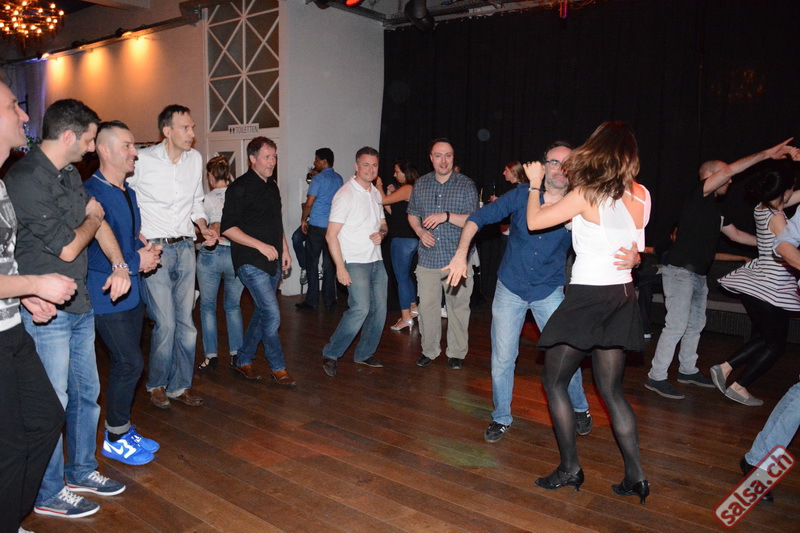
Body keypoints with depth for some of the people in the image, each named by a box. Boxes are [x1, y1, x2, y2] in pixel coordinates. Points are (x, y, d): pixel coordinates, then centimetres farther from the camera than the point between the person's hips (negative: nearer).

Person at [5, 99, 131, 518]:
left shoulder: (69, 173, 9)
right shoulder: (25, 180, -19)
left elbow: (98, 224, 14)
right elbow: (68, 248, -19)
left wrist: (120, 264, -2)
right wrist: (92, 217, -1)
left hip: (80, 304, 9)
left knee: (86, 393, 18)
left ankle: (81, 471, 36)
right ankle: (49, 494, 22)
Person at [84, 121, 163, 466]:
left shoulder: (128, 192, 13)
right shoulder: (92, 194, -17)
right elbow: (92, 253, -23)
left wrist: (147, 251, 2)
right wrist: (136, 262, -15)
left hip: (132, 293, 9)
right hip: (106, 295, -9)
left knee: (125, 365, 15)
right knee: (131, 364, -7)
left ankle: (122, 430, 29)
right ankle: (115, 439, 11)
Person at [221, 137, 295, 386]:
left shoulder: (272, 187, 13)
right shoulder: (240, 187, -11)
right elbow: (228, 228, -15)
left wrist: (284, 250, 16)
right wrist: (261, 245, -19)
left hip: (273, 262, 8)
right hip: (251, 262, -8)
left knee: (262, 313, 13)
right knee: (272, 314, -11)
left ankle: (244, 360, 28)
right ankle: (277, 367, 5)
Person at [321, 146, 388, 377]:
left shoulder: (376, 193, 13)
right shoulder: (345, 194, -10)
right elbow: (331, 235, -13)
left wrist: (381, 234, -1)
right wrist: (340, 268, -19)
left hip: (376, 261, 8)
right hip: (355, 262, -8)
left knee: (379, 309, 7)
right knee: (361, 308, -17)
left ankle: (364, 354, 24)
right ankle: (330, 354, -1)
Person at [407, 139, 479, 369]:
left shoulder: (466, 185, -2)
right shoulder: (421, 184, 9)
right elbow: (412, 214, 19)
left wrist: (446, 216, -22)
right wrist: (420, 231, -1)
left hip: (457, 259, -3)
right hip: (428, 258, 3)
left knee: (458, 307, 5)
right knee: (427, 306, 7)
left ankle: (457, 353, 20)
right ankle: (429, 350, 24)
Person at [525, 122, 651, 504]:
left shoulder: (586, 195, -13)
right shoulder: (640, 196, 5)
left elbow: (534, 221, -9)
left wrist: (535, 184, 6)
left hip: (589, 297, -7)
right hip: (622, 296, 7)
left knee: (554, 381, 9)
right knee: (611, 389, 15)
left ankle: (570, 468, 13)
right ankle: (635, 475, 17)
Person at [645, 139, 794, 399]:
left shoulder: (715, 209, 17)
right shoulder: (698, 196, -9)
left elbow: (736, 234, 26)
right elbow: (730, 169, -19)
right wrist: (766, 154, -14)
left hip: (699, 275, 10)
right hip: (680, 272, -10)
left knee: (695, 324, 17)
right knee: (676, 326, -12)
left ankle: (688, 370, 30)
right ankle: (656, 377, -7)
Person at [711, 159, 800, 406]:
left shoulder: (762, 208, 7)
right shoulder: (776, 217, -17)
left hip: (754, 284, 8)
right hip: (770, 288, -8)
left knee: (764, 338, 21)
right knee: (775, 345, 8)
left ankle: (724, 368, 14)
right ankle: (738, 387, 11)